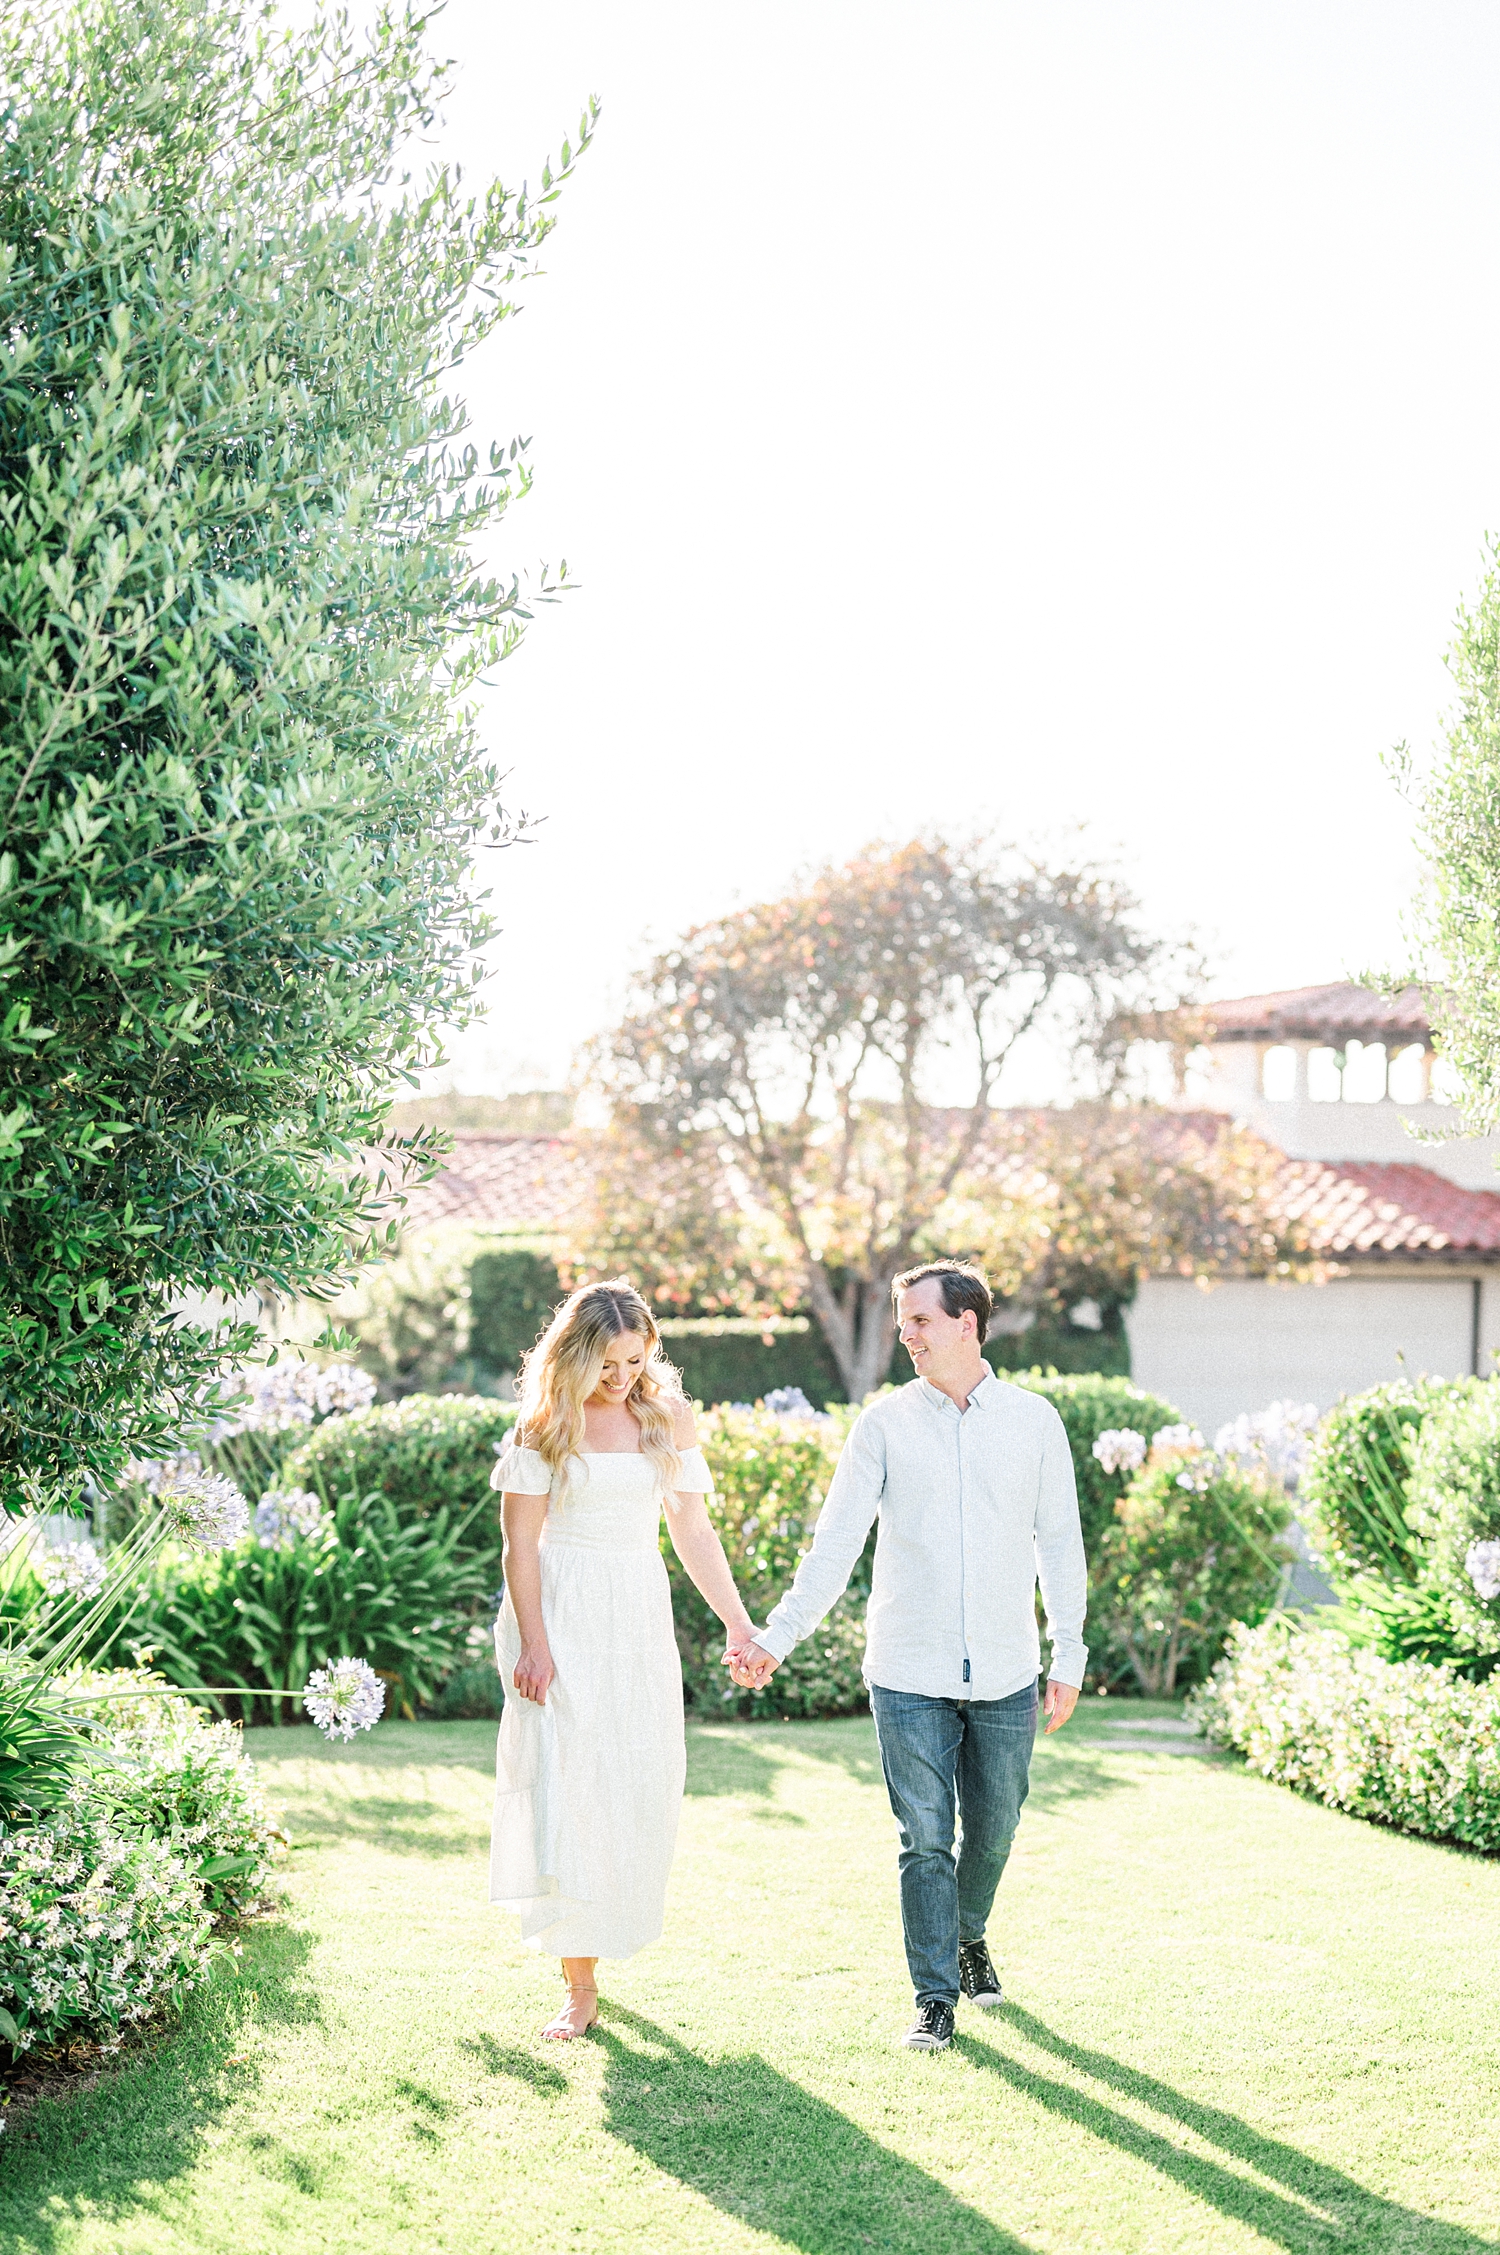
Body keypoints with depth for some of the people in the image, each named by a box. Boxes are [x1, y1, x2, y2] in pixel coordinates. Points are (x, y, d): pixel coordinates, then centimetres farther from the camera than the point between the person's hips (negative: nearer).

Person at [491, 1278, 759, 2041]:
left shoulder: (669, 1417, 5)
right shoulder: (547, 1423, -5)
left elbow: (693, 1530, 9)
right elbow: (520, 1541, -6)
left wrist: (738, 1621, 5)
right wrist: (533, 1642, -13)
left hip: (640, 1620, 4)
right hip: (563, 1614, -4)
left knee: (639, 1788, 4)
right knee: (565, 1788, -8)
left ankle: (604, 1940, 26)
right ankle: (578, 1986, -4)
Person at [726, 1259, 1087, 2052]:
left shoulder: (1034, 1420, 3)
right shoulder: (885, 1422, 0)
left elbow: (1060, 1542, 7)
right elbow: (836, 1540, -2)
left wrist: (1069, 1656, 5)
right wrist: (778, 1635, -10)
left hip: (1005, 1673, 1)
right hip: (910, 1673, -1)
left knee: (993, 1828, 11)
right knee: (924, 1838, 0)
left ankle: (968, 1935, 39)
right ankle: (935, 1997, 11)